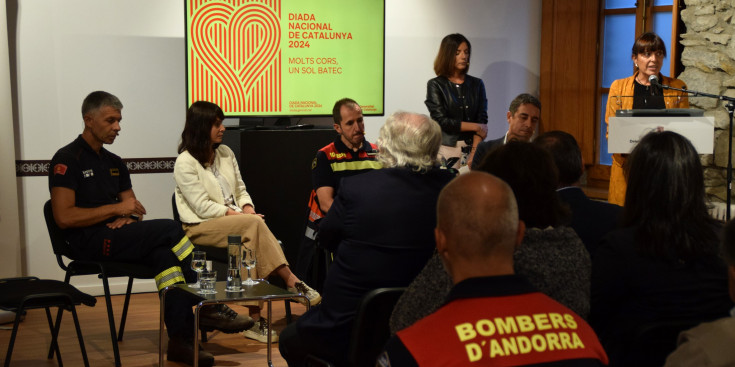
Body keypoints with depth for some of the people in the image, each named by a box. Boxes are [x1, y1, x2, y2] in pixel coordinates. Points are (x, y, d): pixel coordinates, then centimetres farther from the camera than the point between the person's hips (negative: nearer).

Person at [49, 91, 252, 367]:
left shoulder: (114, 163, 20)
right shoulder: (67, 159, -4)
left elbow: (131, 204, 21)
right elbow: (64, 217, -14)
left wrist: (128, 217, -5)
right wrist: (116, 209, -13)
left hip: (116, 237, 7)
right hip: (89, 243, -7)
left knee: (164, 254, -25)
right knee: (168, 229, -24)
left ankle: (180, 339, -28)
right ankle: (208, 307, -16)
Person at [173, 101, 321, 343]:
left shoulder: (225, 153, 15)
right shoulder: (185, 163, -6)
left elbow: (240, 190, 17)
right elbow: (203, 207, -12)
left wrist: (247, 208, -5)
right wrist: (236, 215, -19)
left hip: (236, 223, 6)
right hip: (201, 227, -6)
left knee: (252, 245, -29)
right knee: (254, 224, -32)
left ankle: (255, 319, -29)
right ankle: (291, 281, -30)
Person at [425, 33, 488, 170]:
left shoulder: (476, 84, 11)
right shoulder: (435, 85, 2)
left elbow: (482, 121, 2)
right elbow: (441, 121, -6)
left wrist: (474, 153, -10)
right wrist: (475, 127, -4)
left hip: (472, 147, 2)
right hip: (446, 148, -2)